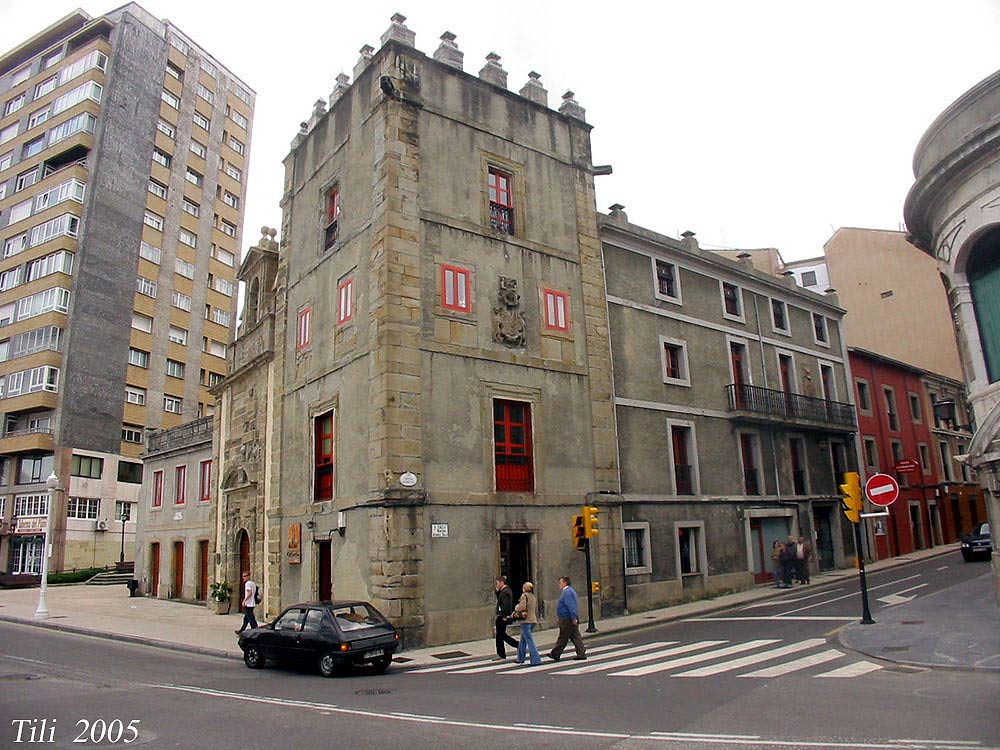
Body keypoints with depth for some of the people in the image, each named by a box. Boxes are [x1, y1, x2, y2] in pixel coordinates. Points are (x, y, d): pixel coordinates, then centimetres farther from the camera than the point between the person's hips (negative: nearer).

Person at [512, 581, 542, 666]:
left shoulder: (524, 595, -12)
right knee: (523, 640, 20)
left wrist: (516, 609, -3)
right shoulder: (533, 597, 11)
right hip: (533, 619, 8)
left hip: (526, 620, -8)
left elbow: (522, 607, -21)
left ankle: (536, 660, -9)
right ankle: (520, 658, 29)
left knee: (530, 641, -6)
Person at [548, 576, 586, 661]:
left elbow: (571, 606, -23)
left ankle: (555, 654, 5)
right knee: (575, 636, 8)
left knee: (562, 638, -2)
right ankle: (581, 654, 7)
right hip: (571, 619, 10)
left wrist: (574, 618, -25)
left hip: (567, 619, -10)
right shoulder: (569, 591, 18)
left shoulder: (567, 592, -15)